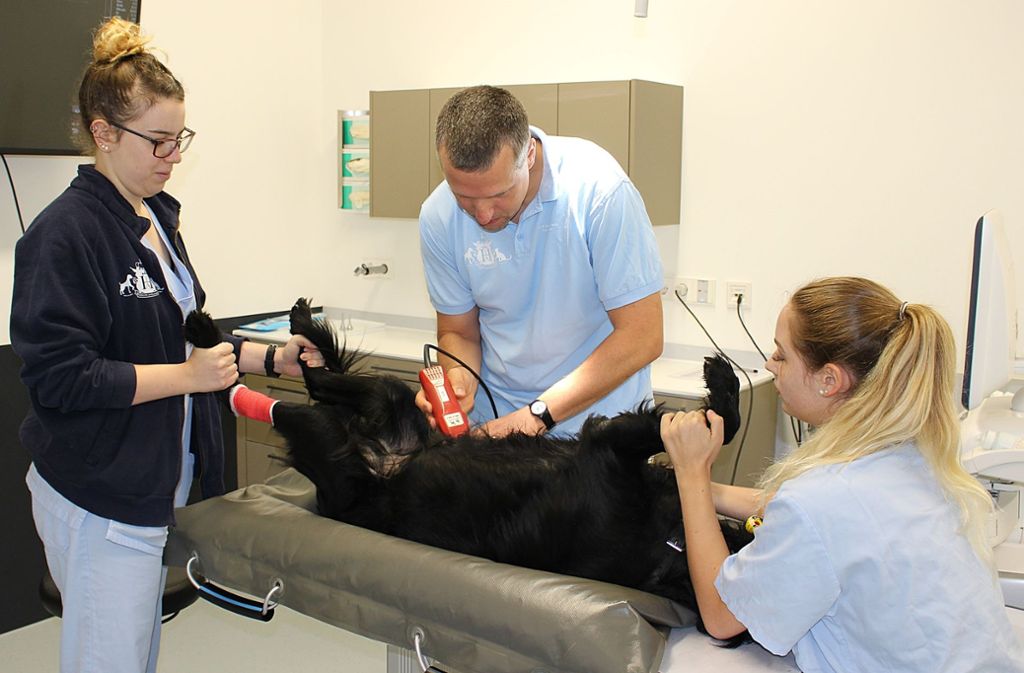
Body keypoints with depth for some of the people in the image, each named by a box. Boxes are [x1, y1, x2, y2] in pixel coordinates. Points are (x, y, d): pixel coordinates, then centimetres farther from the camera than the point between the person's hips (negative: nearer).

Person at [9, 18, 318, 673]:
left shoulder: (158, 217, 11)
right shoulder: (64, 234, -16)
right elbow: (57, 375, -20)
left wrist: (272, 358, 5)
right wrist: (188, 375, -20)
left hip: (158, 486, 8)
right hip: (99, 498, -8)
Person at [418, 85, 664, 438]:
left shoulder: (599, 189, -19)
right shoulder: (438, 217, -7)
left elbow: (642, 336, -17)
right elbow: (458, 332, 6)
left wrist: (539, 414, -21)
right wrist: (458, 381, -17)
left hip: (598, 417, -2)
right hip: (494, 422, 2)